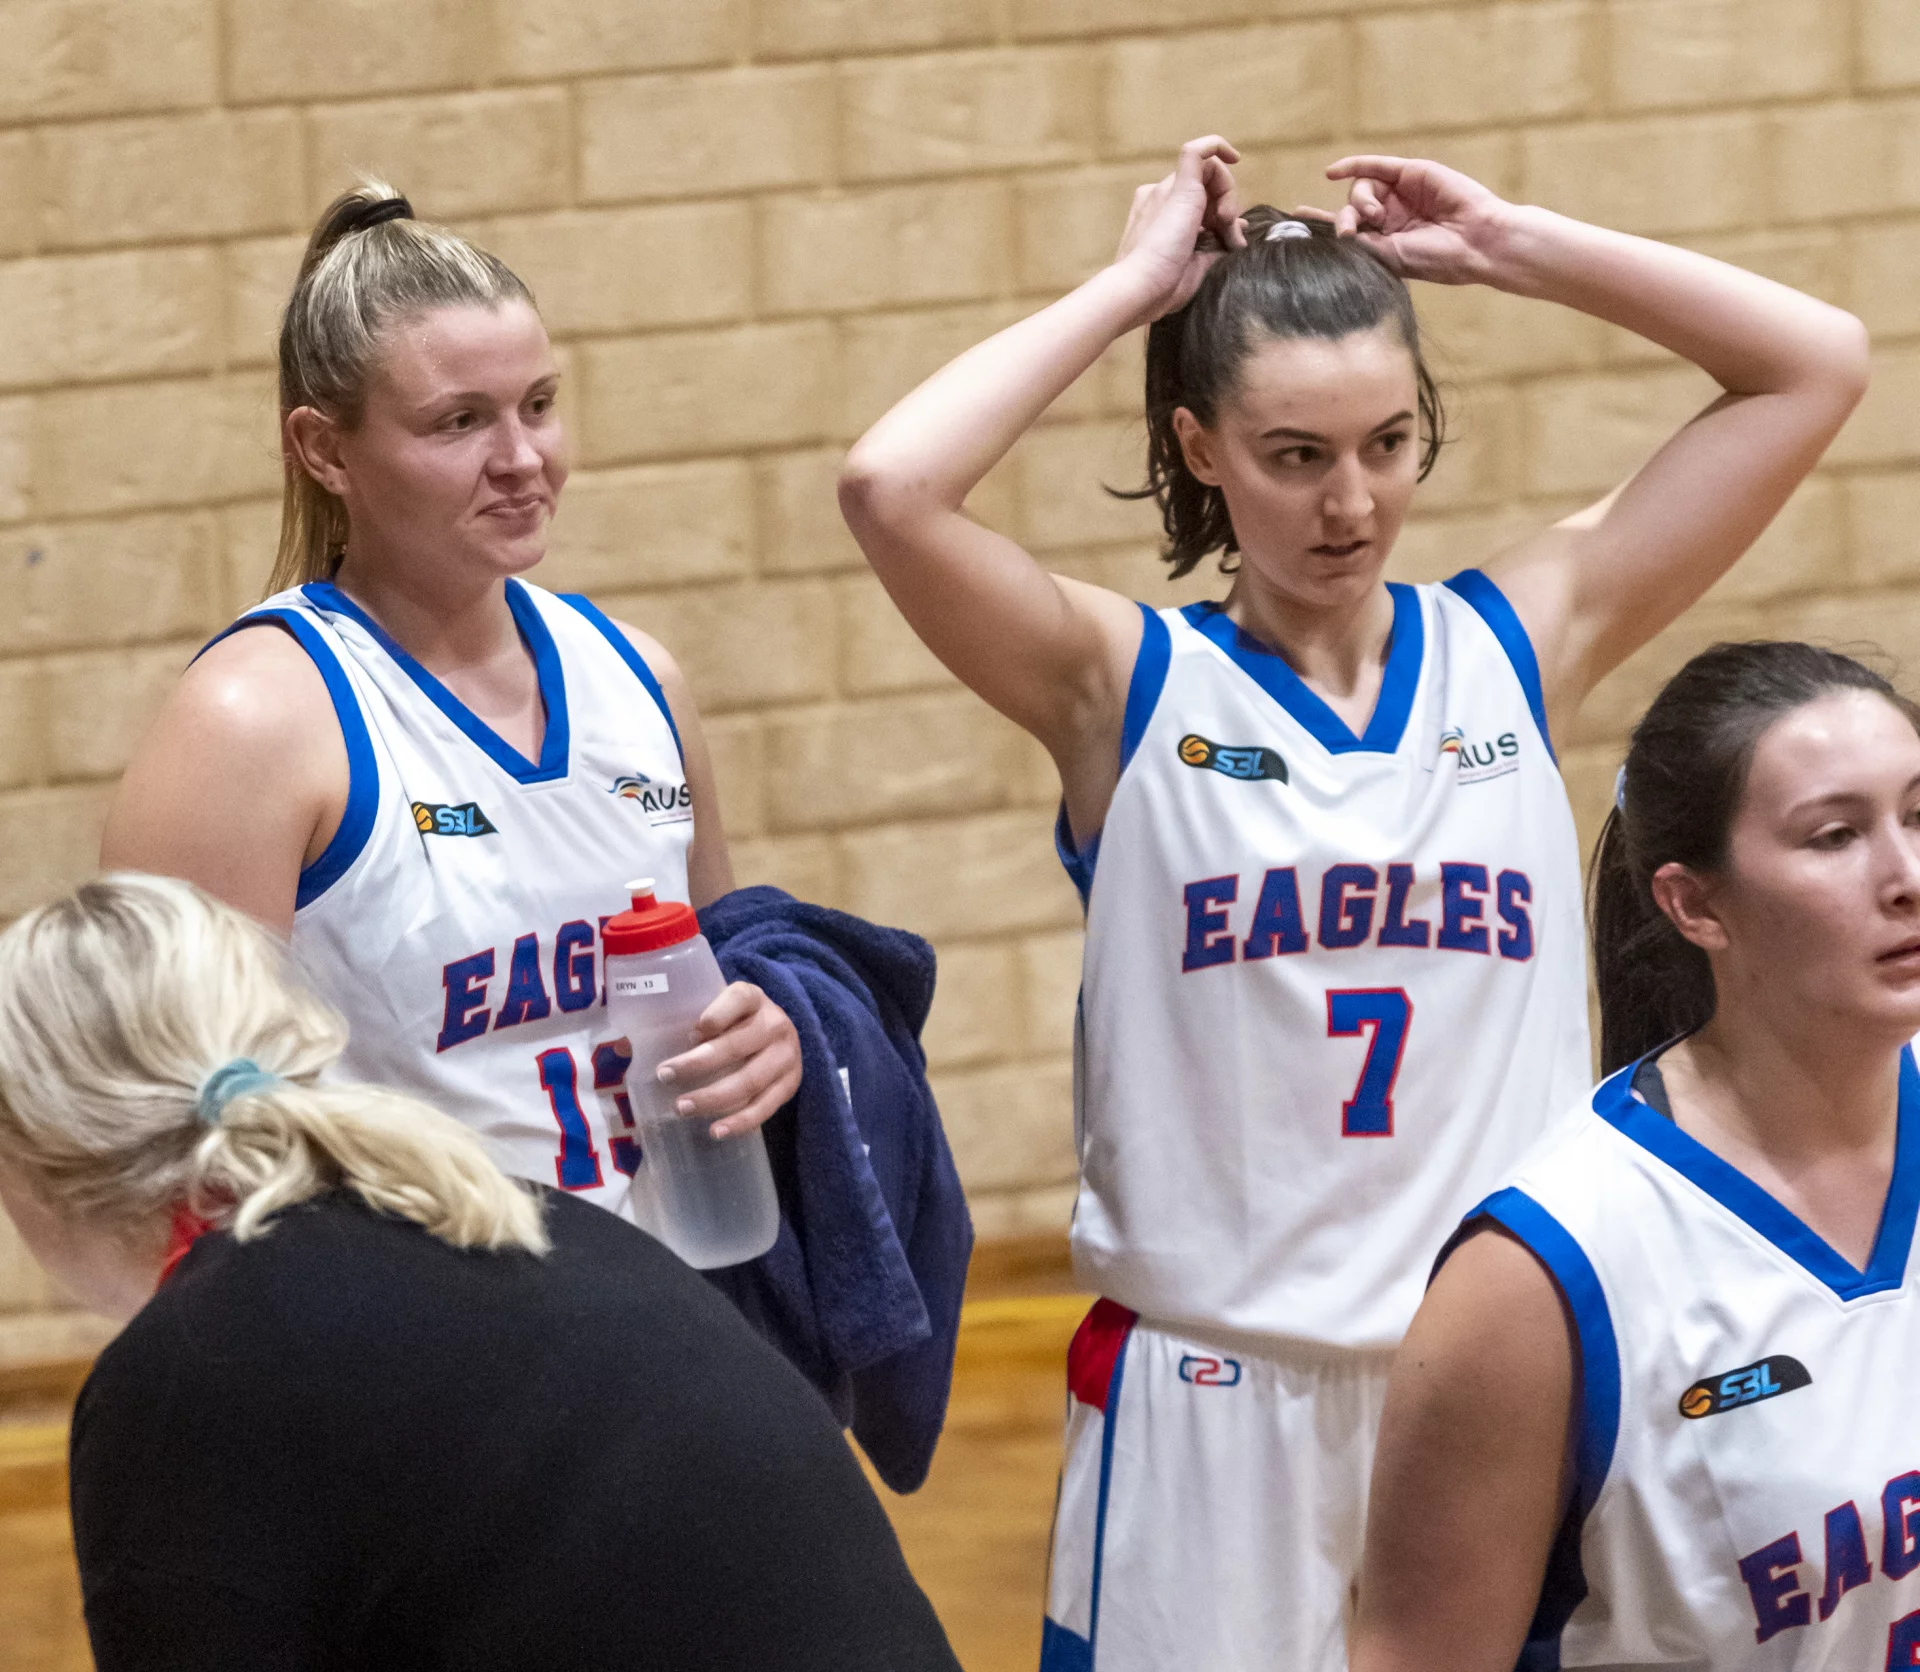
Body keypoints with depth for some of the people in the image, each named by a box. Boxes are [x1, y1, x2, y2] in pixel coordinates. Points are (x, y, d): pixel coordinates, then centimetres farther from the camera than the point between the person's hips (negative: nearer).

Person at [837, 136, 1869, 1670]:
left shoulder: (1518, 647, 4)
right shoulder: (1128, 689, -3)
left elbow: (1816, 368, 4)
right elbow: (891, 491, -20)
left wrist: (1509, 248, 1)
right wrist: (1134, 286, -9)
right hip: (1208, 1404, -2)